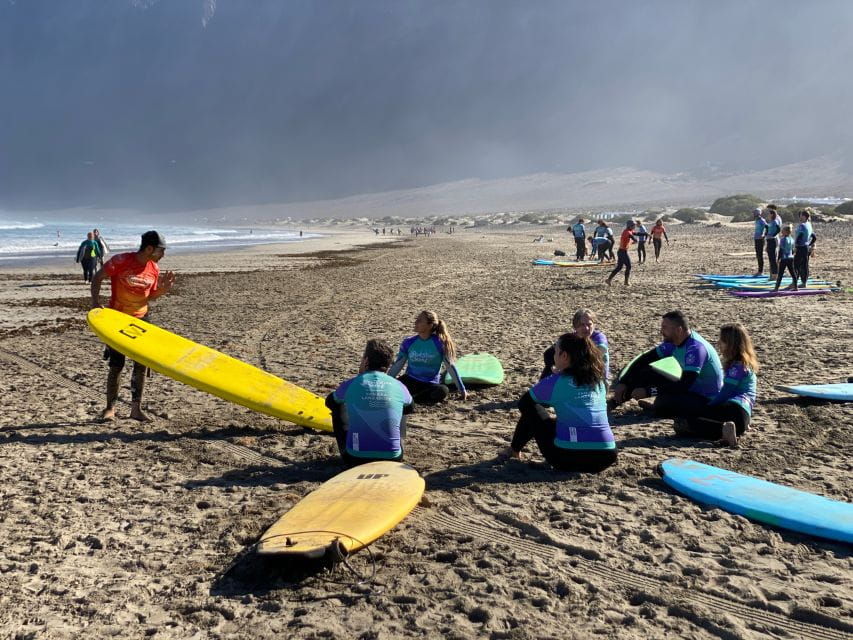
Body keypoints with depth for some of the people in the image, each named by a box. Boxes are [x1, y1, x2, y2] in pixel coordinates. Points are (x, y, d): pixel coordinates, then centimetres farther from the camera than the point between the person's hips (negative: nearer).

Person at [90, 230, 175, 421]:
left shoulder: (154, 269, -2)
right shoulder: (121, 261, -17)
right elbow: (97, 278, -9)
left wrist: (163, 290, -11)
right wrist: (95, 302, -20)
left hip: (141, 320, 5)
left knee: (141, 365, 4)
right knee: (117, 365, -1)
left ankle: (136, 408, 13)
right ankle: (110, 408, 14)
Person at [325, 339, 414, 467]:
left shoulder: (350, 384, -4)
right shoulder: (399, 387, 0)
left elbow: (329, 401, 19)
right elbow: (410, 408, 25)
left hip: (355, 459, -1)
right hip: (392, 458, 2)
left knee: (336, 405, 20)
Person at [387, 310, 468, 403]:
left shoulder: (439, 343, -10)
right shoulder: (409, 342, -2)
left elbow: (450, 366, -5)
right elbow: (396, 366, 6)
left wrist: (462, 389, -2)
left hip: (431, 384, -1)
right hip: (410, 380, 1)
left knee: (443, 391, -36)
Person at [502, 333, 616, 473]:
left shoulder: (555, 382, -2)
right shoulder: (598, 380, 11)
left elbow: (522, 403, 15)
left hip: (569, 457, -5)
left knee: (532, 409, 19)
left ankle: (514, 450, 34)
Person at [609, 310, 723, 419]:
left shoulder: (695, 348, -30)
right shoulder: (673, 341, -4)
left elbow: (684, 384, -35)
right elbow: (645, 359, 2)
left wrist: (648, 392, -34)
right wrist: (623, 382, -7)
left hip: (707, 399, -8)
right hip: (690, 387, 8)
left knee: (663, 404, -32)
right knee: (645, 373, -1)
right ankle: (615, 401, 9)